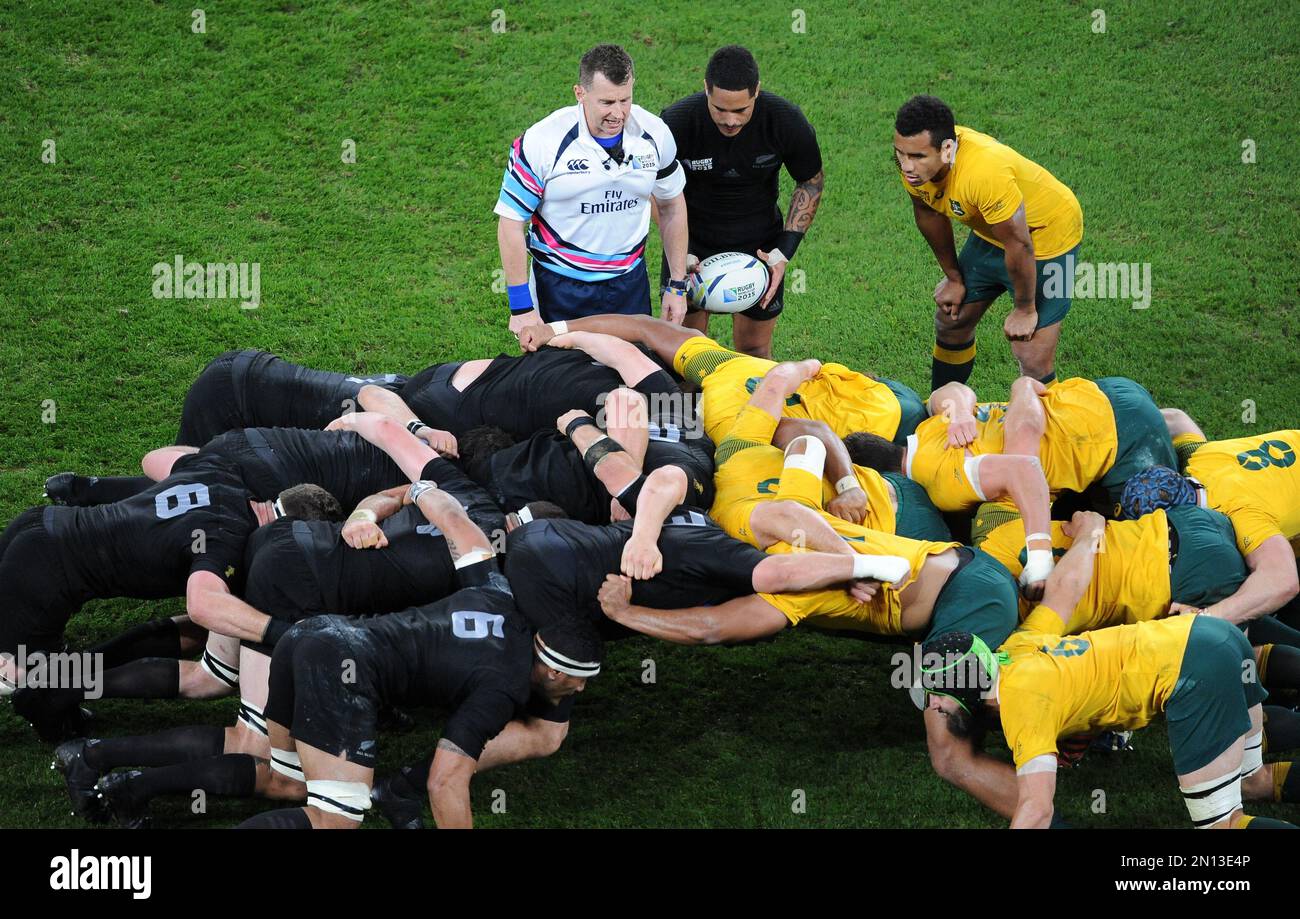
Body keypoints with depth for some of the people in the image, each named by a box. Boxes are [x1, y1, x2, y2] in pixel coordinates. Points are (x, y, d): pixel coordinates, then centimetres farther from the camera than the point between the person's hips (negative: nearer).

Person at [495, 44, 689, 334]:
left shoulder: (655, 134, -6)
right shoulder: (541, 142, -18)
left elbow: (672, 206, 10)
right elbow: (511, 223, -13)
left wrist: (677, 285, 9)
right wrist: (521, 309, -14)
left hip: (629, 283, 3)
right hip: (559, 287, -3)